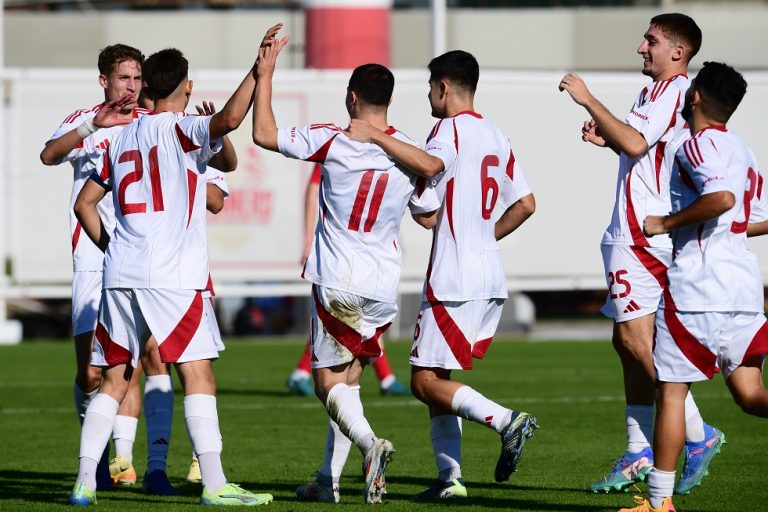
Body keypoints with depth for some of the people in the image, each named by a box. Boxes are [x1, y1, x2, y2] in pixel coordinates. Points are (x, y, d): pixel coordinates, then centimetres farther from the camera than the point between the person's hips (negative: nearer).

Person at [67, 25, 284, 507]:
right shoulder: (181, 129, -2)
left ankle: (85, 480, 5)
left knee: (114, 379, 10)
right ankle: (214, 482, -11)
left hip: (120, 273, 6)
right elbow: (229, 119, -24)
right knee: (198, 373, -6)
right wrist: (259, 69, -17)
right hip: (170, 277, -6)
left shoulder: (120, 139, 17)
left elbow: (84, 204, 20)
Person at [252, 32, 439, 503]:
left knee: (330, 382, -1)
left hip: (337, 282, -4)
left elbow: (264, 134, -5)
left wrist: (265, 75, 4)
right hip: (384, 287, 4)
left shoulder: (333, 142, -11)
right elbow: (429, 217, 12)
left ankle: (370, 443, -28)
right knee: (348, 379, 16)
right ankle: (330, 479, 16)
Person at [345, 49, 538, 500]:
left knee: (426, 382, -5)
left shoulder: (452, 128, -9)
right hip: (491, 280, 9)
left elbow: (430, 164, -31)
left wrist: (375, 136, -25)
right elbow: (526, 204, 19)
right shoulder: (495, 136, 17)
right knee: (437, 378, 14)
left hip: (455, 280, -9)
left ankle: (506, 420, -20)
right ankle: (451, 476, 7)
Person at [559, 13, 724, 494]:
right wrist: (606, 139, 14)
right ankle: (639, 454, 12)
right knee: (628, 341, 11)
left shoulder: (671, 90, -12)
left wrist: (588, 99, -17)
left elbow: (634, 143, -23)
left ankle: (698, 433, -12)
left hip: (645, 232, -11)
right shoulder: (670, 93, 21)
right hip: (640, 233, 11)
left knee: (636, 337, -14)